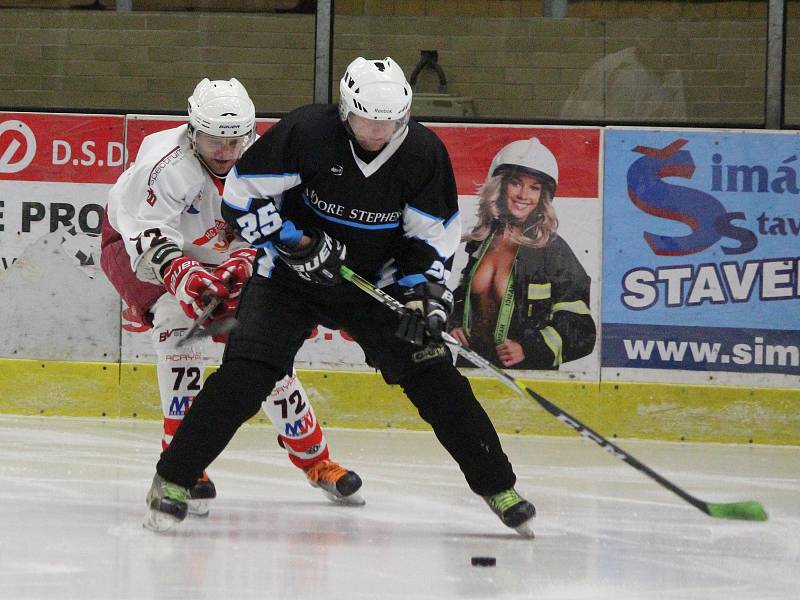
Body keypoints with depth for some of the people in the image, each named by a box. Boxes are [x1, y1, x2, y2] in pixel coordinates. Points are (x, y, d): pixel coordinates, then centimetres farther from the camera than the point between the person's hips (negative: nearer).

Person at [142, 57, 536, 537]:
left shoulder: (424, 153, -13)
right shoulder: (306, 133, -22)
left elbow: (432, 238, -3)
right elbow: (242, 195, -15)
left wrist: (426, 298, -16)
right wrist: (296, 245, -22)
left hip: (376, 282, 2)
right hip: (291, 276, -2)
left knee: (436, 379, -5)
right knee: (244, 376, -18)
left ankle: (499, 487, 7)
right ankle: (173, 479, -8)